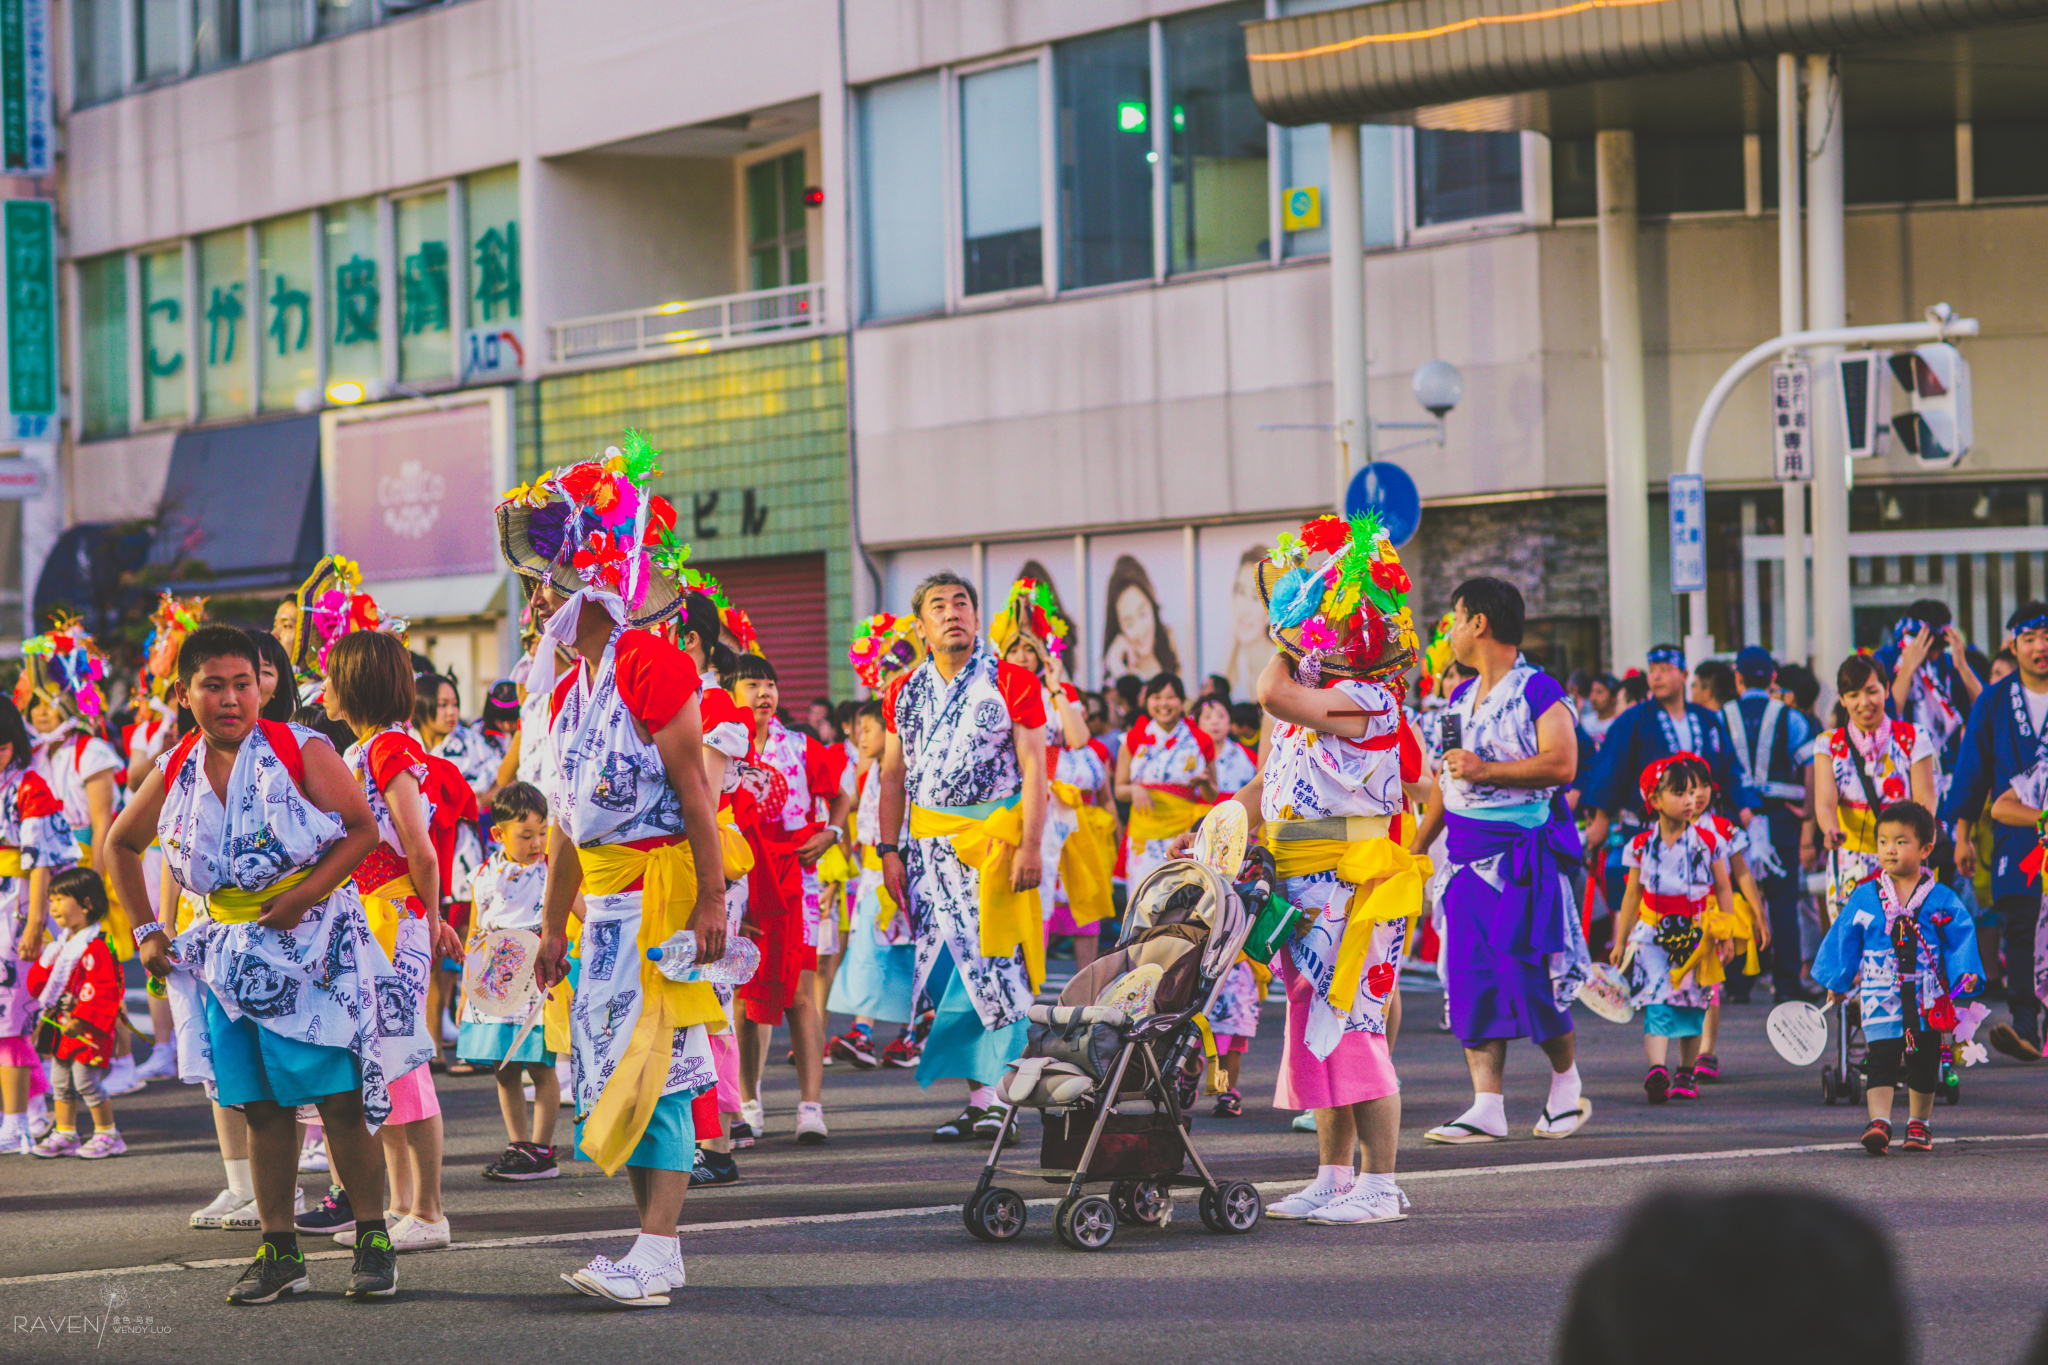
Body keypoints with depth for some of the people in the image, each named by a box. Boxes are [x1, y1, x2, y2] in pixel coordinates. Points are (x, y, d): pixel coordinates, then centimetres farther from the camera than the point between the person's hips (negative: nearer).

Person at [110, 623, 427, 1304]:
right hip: (230, 952, 4)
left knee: (342, 1101, -7)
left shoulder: (302, 751, -8)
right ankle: (279, 1252, 12)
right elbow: (120, 845, 20)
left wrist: (302, 897, -18)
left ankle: (373, 1241, 2)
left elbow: (363, 828, -8)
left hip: (316, 943, -4)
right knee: (262, 1109, 5)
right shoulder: (175, 774, 4)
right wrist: (145, 932, 13)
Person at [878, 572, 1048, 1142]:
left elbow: (1034, 769, -4)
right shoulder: (904, 693, 12)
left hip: (995, 831, -4)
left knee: (992, 961, -9)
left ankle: (992, 1093, -4)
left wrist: (1030, 845, -12)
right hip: (929, 839, 4)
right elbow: (893, 775, 14)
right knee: (943, 964, -1)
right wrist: (889, 850, 6)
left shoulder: (1012, 683, 0)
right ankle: (979, 1094, 3)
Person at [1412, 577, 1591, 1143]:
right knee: (1471, 978, -2)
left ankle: (1567, 1085, 13)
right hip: (1465, 856, 7)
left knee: (1528, 973, -8)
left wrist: (1484, 770, -19)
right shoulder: (1460, 697, 17)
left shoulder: (1538, 691, -7)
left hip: (1523, 854, -7)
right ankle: (1487, 1107, -3)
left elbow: (1562, 763, -18)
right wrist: (1414, 848, 20)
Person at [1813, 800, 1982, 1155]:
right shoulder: (1863, 898, 1)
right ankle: (1879, 1122, -21)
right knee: (1882, 1060, -13)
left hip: (1927, 1000, 1)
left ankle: (1919, 1125, 26)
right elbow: (1843, 940, 9)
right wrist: (1838, 982, 10)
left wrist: (1966, 975, -12)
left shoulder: (1942, 900, -1)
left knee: (1924, 1064, 11)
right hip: (1881, 997, -1)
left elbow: (1961, 940, 1)